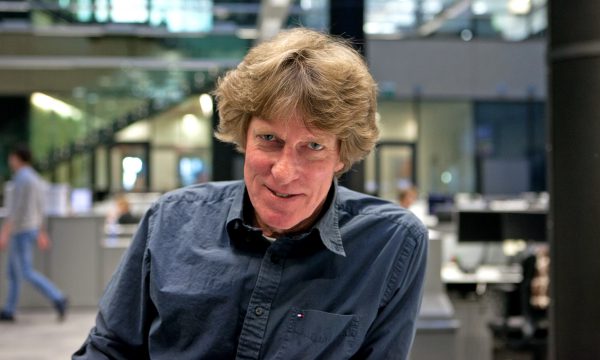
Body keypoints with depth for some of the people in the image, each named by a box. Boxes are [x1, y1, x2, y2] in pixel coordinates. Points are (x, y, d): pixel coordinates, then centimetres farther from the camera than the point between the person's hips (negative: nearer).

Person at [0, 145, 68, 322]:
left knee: (26, 272, -9)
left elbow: (15, 210, -22)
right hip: (32, 229, 10)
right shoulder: (36, 179, 14)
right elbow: (40, 209, 17)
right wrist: (42, 234, 21)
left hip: (21, 231, -10)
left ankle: (57, 298, -15)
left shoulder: (22, 178, -17)